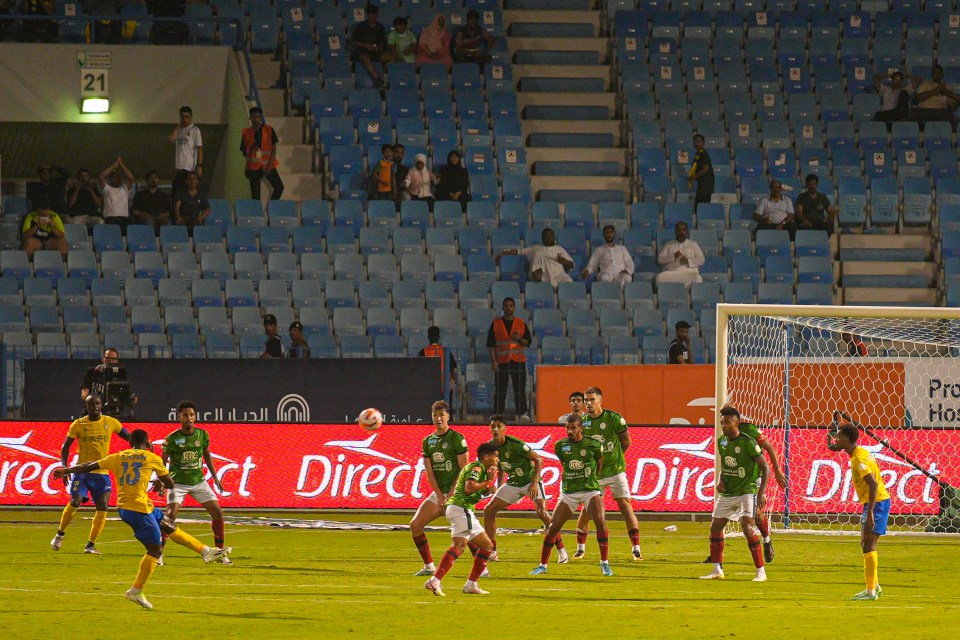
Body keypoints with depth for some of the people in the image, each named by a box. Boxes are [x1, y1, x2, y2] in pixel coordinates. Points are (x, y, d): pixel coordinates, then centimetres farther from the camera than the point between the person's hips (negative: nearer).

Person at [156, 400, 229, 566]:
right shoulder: (172, 439, -12)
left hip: (198, 481, 4)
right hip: (178, 482, -4)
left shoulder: (202, 435, -1)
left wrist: (215, 477, 13)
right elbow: (163, 462, -3)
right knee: (170, 516, -20)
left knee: (218, 513, -1)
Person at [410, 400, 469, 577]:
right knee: (415, 525, -1)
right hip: (438, 493, 6)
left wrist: (451, 494, -16)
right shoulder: (428, 442, 10)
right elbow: (429, 472, 7)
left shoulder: (457, 439, -7)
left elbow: (464, 470, -10)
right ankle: (429, 566, 9)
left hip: (456, 491, -6)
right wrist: (440, 496, -5)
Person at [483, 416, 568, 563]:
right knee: (489, 510, 0)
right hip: (512, 483, 7)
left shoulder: (515, 444, -24)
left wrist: (534, 483, -25)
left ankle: (561, 551, -15)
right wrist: (498, 492, 9)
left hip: (530, 480, -7)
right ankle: (491, 552, 8)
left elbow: (538, 460, -18)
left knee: (542, 513, -23)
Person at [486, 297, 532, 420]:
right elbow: (490, 344, 3)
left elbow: (528, 342, 10)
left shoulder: (521, 324, 9)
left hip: (518, 361, 1)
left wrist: (519, 339, -12)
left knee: (520, 388, -1)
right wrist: (493, 361, -6)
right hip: (501, 361, -1)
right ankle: (498, 414, 2)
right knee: (500, 389, -2)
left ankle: (522, 413, 2)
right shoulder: (496, 324, 6)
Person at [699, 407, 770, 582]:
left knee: (748, 527, -20)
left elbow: (765, 467, -13)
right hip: (727, 493, 7)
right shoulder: (721, 442, 5)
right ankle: (717, 570, 19)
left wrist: (761, 492, -20)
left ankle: (761, 572, -15)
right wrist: (721, 481, 0)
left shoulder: (748, 443, -16)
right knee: (715, 527, 7)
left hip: (747, 490, -7)